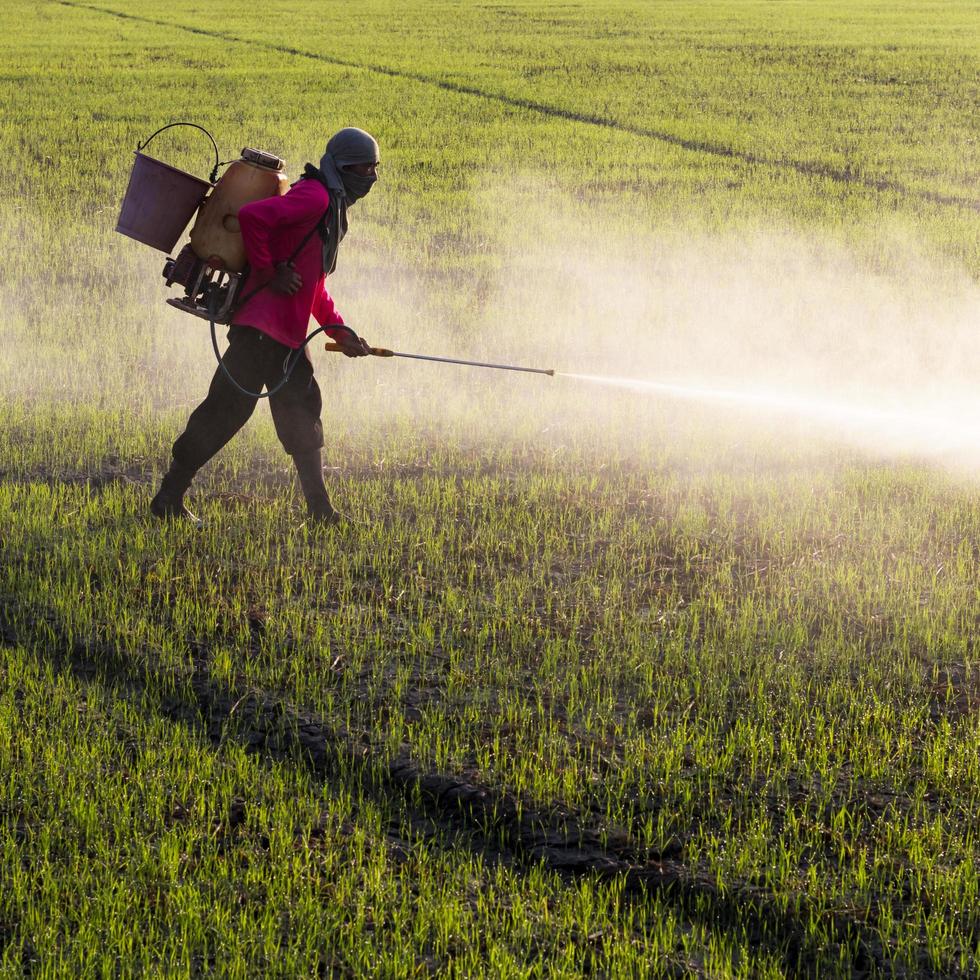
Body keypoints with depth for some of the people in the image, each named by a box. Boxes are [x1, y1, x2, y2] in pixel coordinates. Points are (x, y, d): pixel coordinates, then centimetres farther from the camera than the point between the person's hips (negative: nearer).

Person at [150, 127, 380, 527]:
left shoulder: (332, 208, 21)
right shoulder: (313, 197, -12)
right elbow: (251, 216, -25)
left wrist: (340, 331, 17)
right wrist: (270, 275, -19)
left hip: (288, 335, 10)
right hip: (263, 325, -10)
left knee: (301, 412, 11)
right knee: (228, 408, -8)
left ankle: (320, 512, 16)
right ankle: (169, 498, -2)